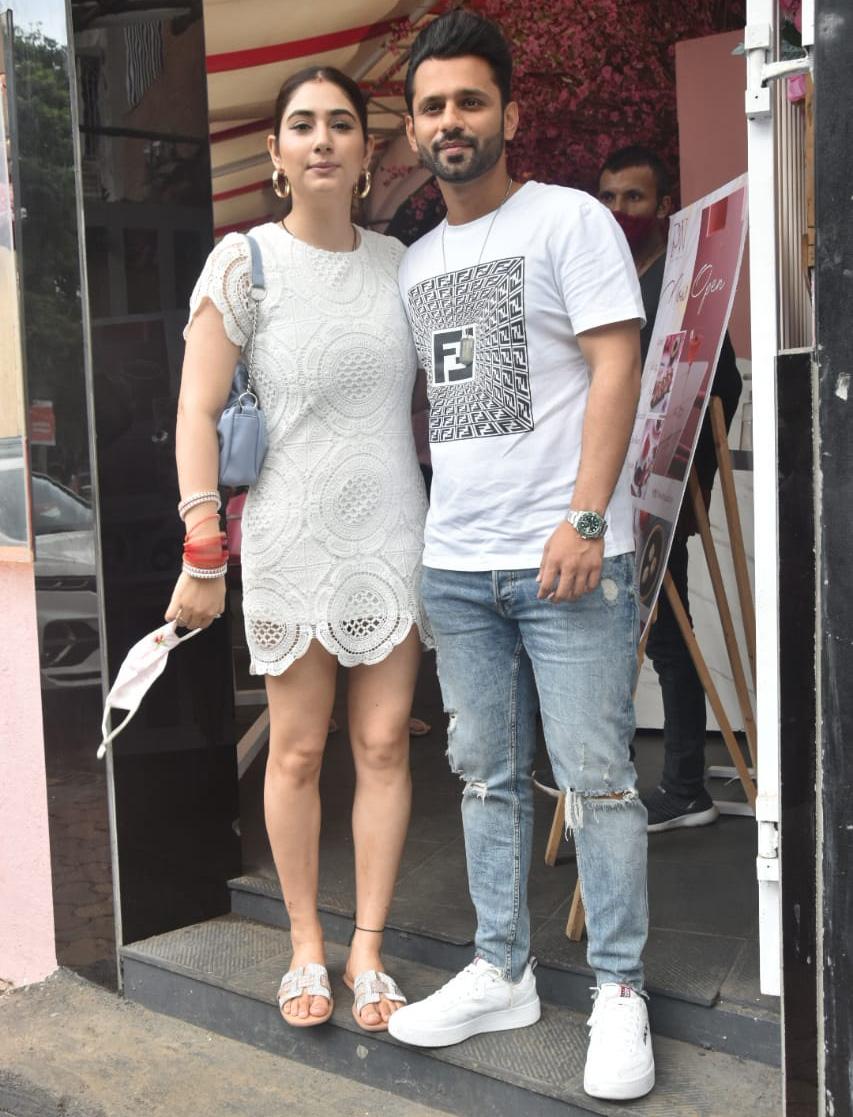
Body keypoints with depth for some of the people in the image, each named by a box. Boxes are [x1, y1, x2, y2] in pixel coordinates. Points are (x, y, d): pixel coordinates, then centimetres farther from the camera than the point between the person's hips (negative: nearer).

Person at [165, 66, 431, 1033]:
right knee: (297, 750, 7)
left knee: (384, 743, 4)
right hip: (292, 538, -3)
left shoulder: (397, 261, 7)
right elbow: (197, 414, -8)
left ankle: (368, 949, 18)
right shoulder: (245, 262, -5)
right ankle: (306, 946, 23)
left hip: (392, 532, 3)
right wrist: (202, 553, -13)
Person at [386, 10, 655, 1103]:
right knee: (485, 776, 11)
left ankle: (618, 992, 12)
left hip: (567, 559, -6)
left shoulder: (569, 220, -1)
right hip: (455, 564, 6)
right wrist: (428, 524, 13)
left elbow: (616, 367, -9)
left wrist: (584, 520, -17)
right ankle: (502, 972, 23)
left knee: (596, 777, -1)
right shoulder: (416, 264, 17)